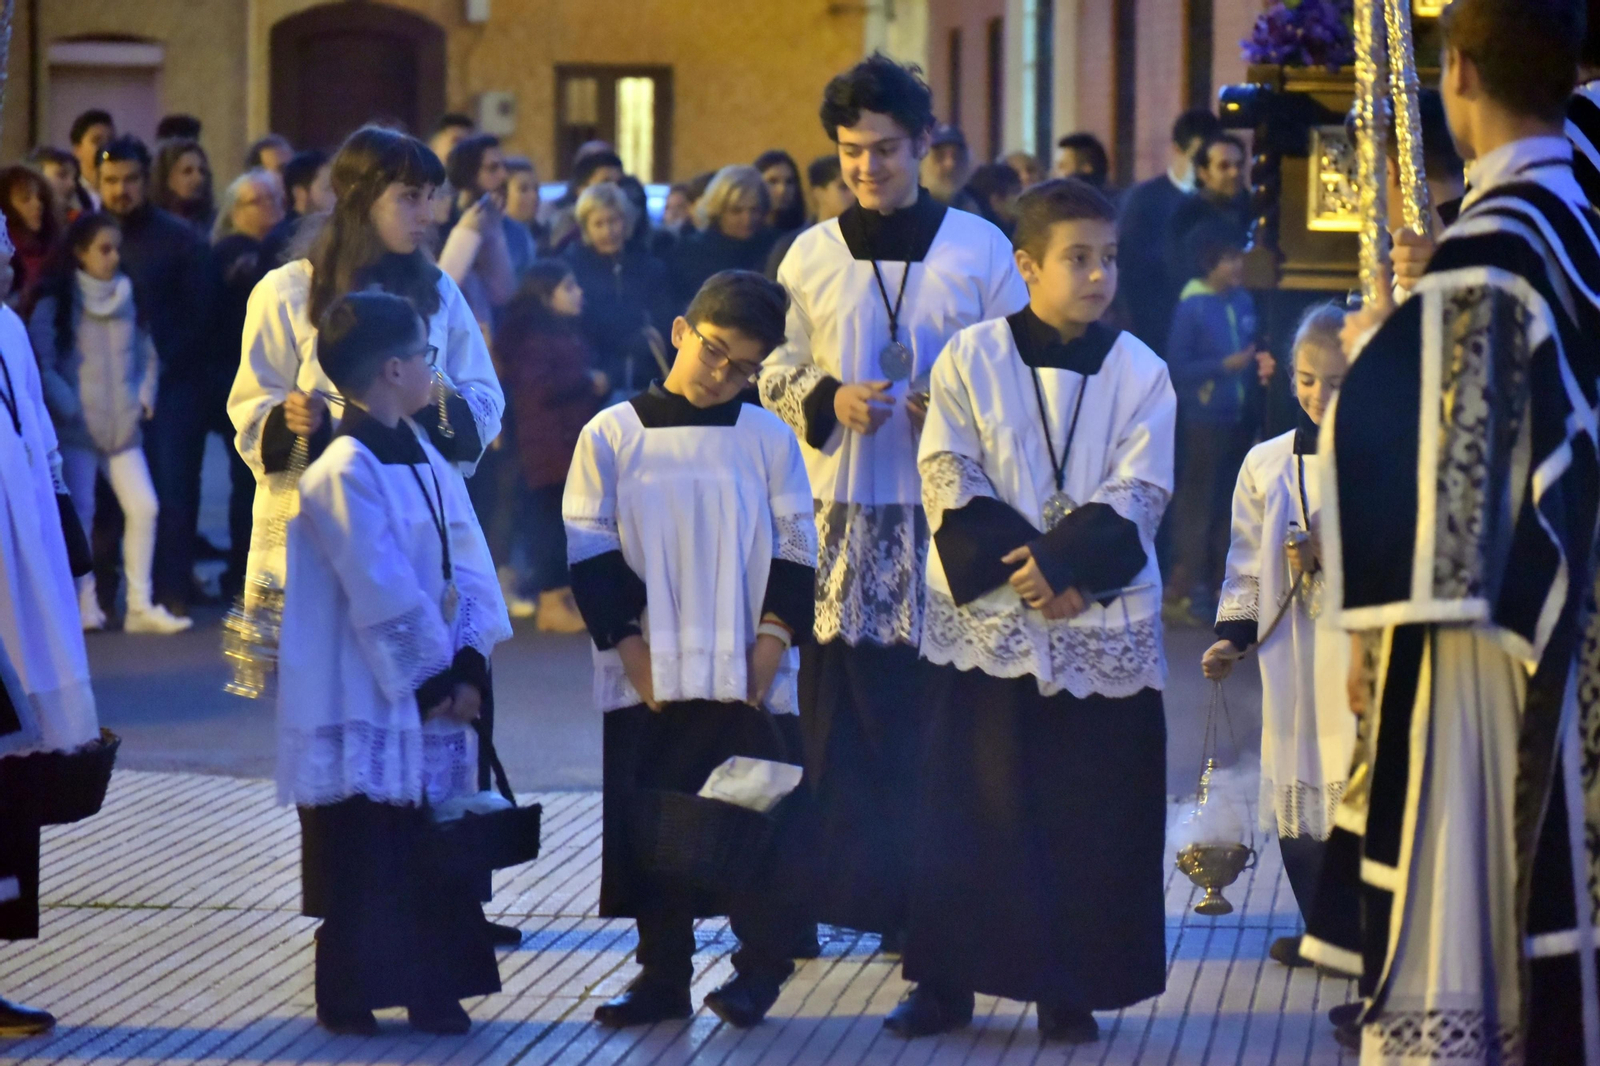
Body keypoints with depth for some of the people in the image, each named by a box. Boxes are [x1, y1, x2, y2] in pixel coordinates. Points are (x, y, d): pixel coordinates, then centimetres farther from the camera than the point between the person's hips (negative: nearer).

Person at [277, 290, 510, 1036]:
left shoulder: (424, 458, 8)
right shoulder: (344, 473, -17)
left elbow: (468, 567, 5)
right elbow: (383, 597, -19)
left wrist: (468, 666, -6)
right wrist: (436, 677, -13)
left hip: (435, 692, 7)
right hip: (368, 701, -7)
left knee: (434, 851, 10)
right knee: (365, 854, 0)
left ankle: (433, 988, 18)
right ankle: (349, 997, 10)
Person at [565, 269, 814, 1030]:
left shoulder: (768, 439, 3)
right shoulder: (613, 434, 1)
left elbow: (795, 549, 4)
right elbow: (589, 548, -1)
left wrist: (775, 638, -7)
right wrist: (628, 644, -7)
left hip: (744, 676, 0)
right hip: (646, 679, 0)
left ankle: (759, 969, 12)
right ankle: (662, 975, 15)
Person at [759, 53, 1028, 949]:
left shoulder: (980, 249, 4)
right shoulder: (812, 255, 8)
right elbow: (772, 372, 12)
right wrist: (829, 401, -8)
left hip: (946, 512, -1)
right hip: (841, 514, 1)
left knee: (939, 701, -3)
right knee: (840, 700, -2)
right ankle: (838, 886, 6)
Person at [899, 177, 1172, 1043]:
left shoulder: (1139, 372, 3)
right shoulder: (970, 359, 2)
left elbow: (1138, 495, -4)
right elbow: (949, 482, -3)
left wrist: (1064, 565, -17)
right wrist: (1016, 567, -15)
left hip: (1104, 628, 1)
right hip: (984, 616, 0)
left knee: (1091, 816, 2)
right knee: (968, 806, 1)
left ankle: (1070, 991, 10)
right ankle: (945, 981, 10)